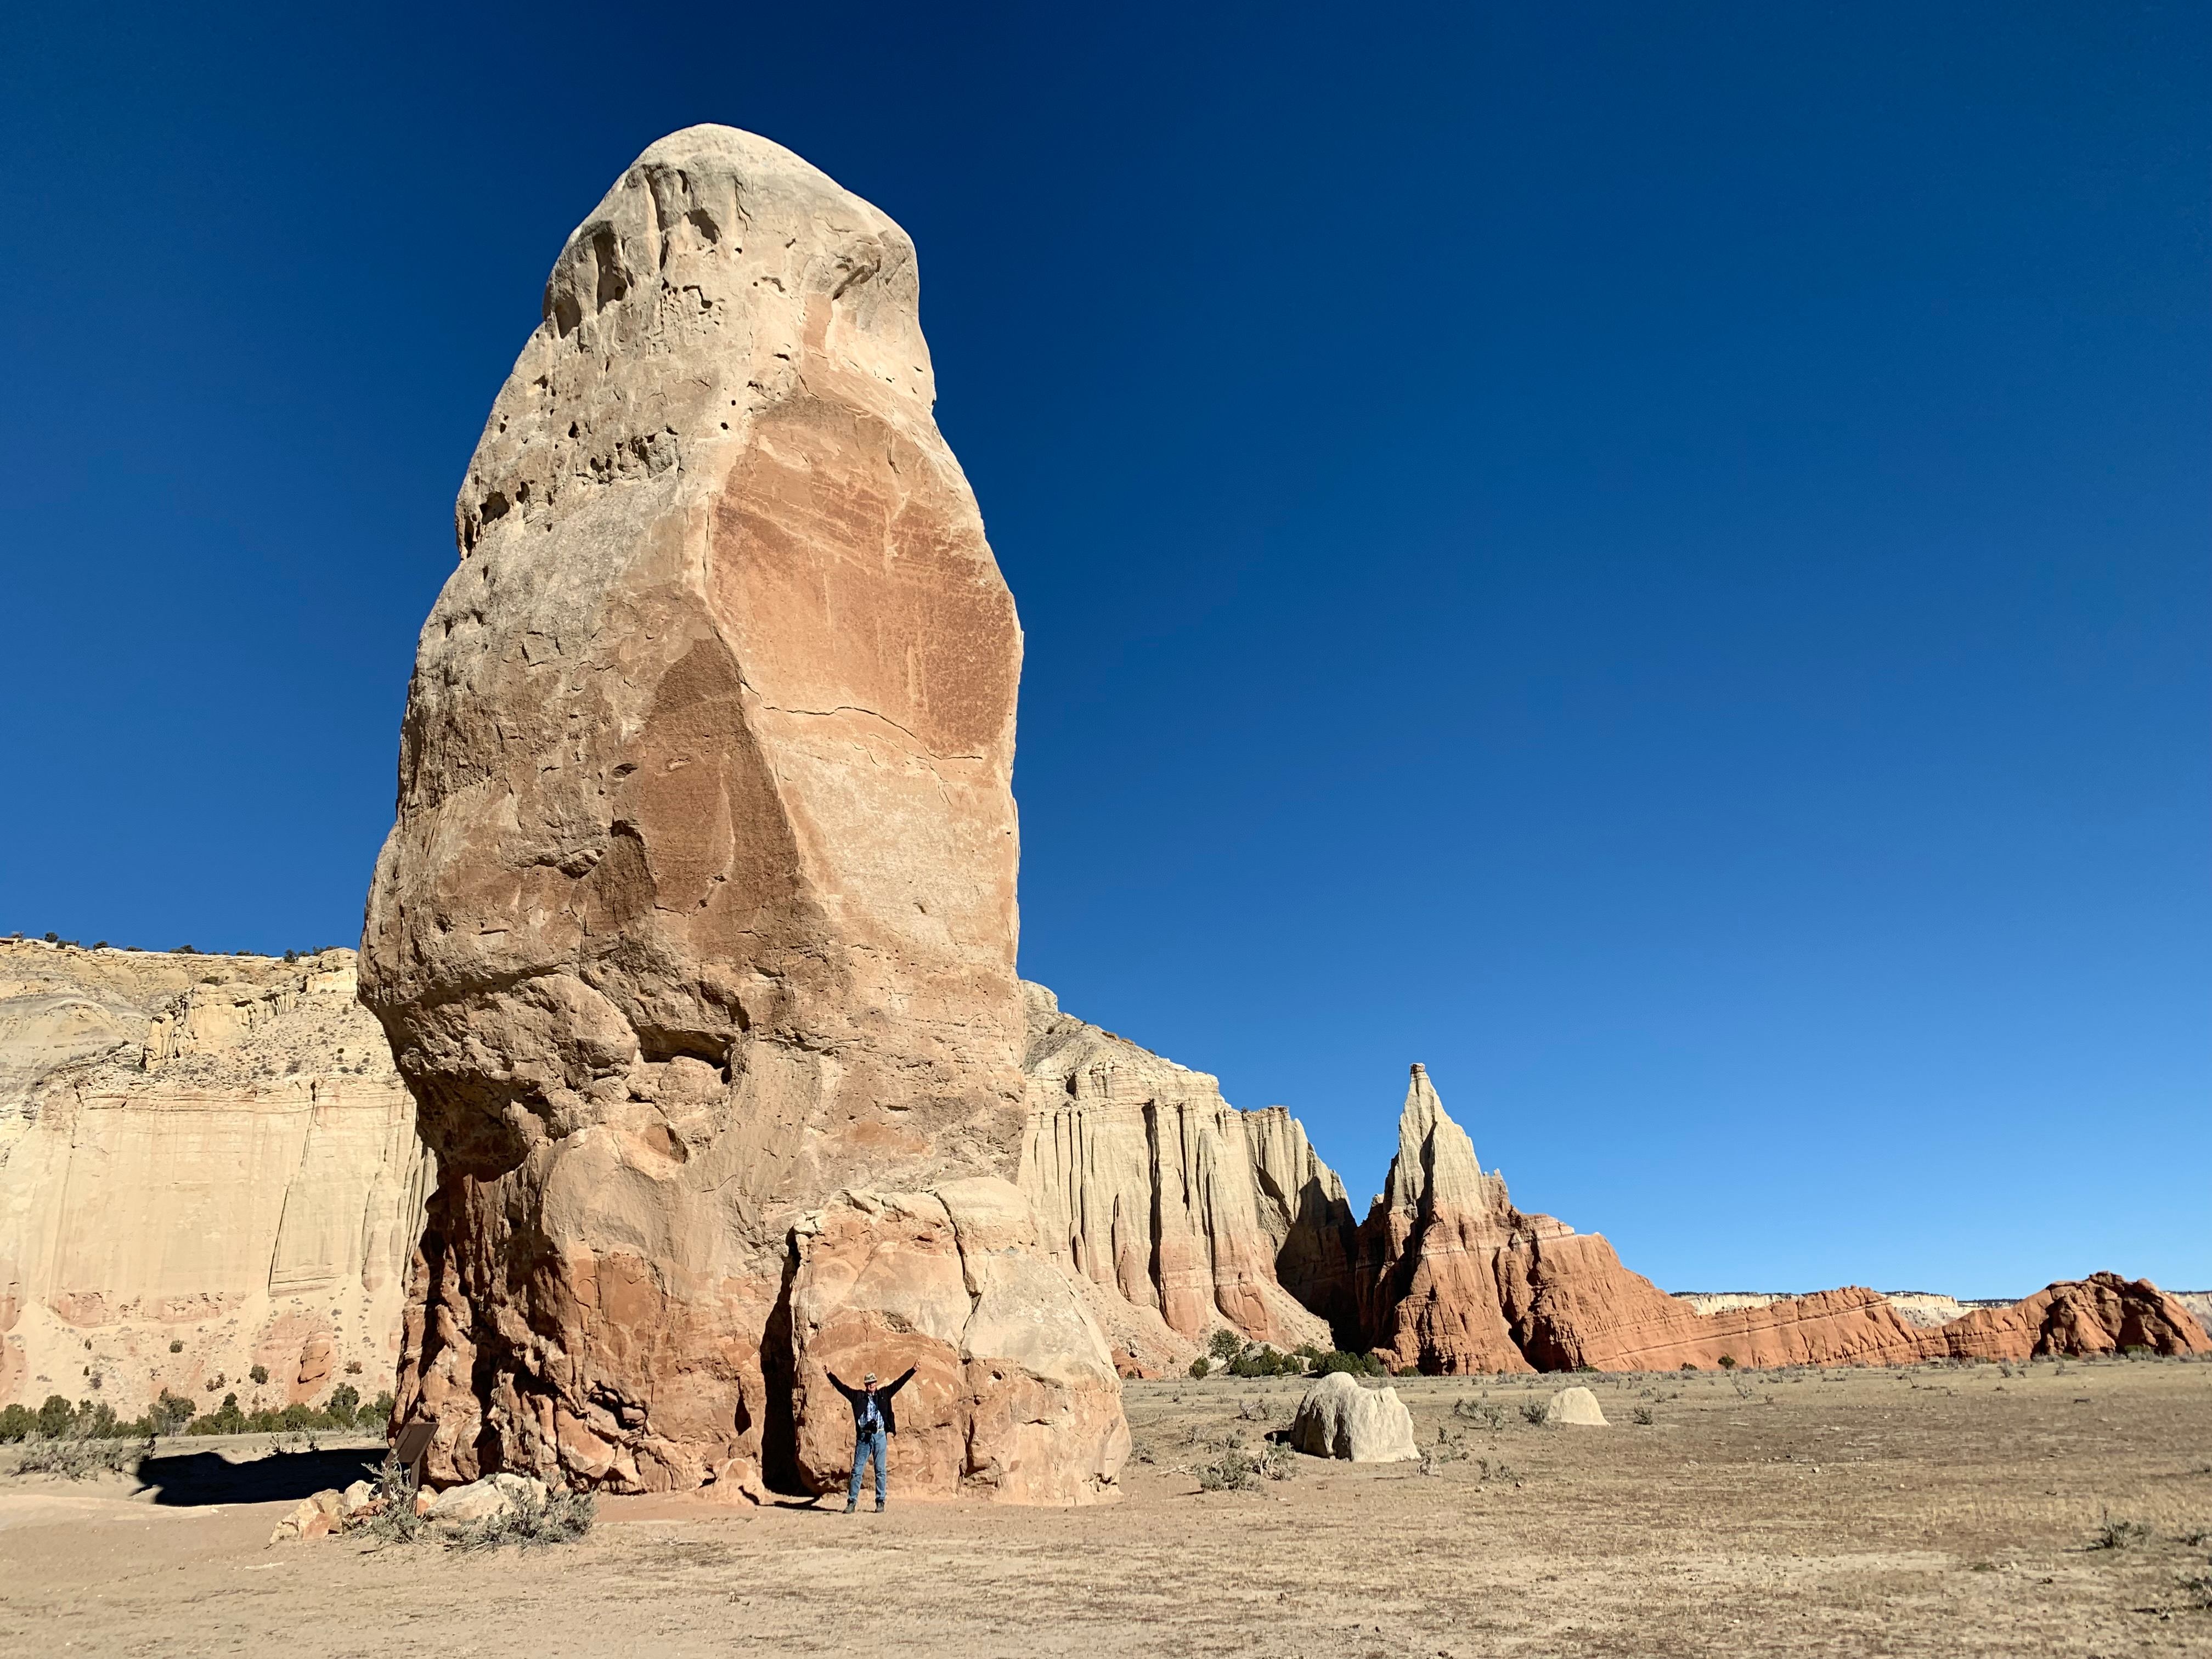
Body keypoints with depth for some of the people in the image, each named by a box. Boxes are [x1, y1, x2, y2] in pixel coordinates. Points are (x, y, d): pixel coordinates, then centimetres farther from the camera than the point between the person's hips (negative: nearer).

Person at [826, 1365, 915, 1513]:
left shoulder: (884, 1394, 12)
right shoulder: (858, 1396, 10)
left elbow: (899, 1383, 11)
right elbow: (841, 1387, 9)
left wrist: (913, 1370, 7)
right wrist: (830, 1374, 6)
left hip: (880, 1436, 0)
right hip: (863, 1437, 0)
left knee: (881, 1471, 2)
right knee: (857, 1470, -1)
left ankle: (880, 1502, 8)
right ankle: (852, 1502, 5)